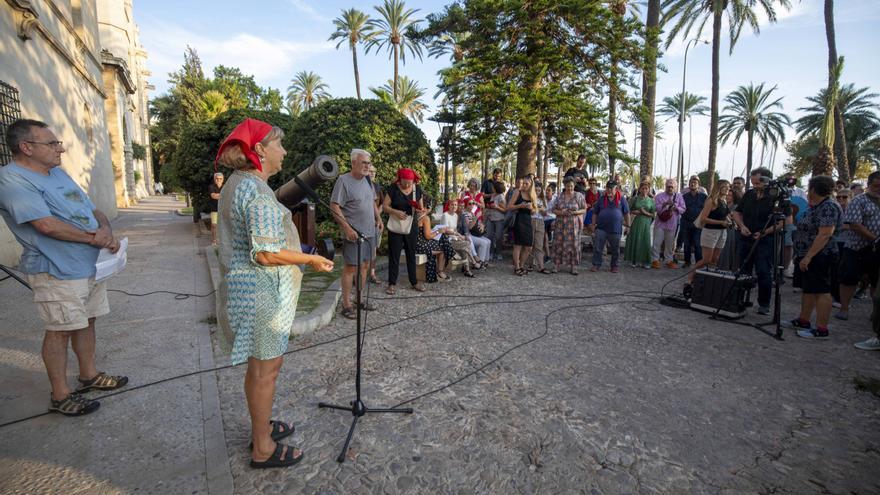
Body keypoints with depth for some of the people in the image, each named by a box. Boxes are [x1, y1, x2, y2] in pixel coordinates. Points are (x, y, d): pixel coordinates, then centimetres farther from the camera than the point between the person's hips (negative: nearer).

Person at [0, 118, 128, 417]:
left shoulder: (59, 174, 13)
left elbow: (94, 210, 13)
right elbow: (47, 225, -24)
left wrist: (105, 230, -8)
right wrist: (93, 237, -13)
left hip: (91, 265, 8)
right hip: (57, 272, -8)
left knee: (86, 322, 17)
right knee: (60, 331, 1)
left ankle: (88, 375, 32)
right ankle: (60, 395, 15)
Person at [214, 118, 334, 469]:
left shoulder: (235, 184, 12)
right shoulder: (258, 191, -21)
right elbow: (265, 254, -25)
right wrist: (311, 260, -14)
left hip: (242, 284, 10)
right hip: (261, 291, -10)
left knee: (258, 364, 21)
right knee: (267, 367, 4)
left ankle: (260, 426, 39)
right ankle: (263, 449, 21)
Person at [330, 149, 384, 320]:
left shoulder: (367, 180, 11)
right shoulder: (343, 180, -12)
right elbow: (334, 207, -16)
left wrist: (379, 218, 9)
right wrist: (347, 228, -22)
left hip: (370, 232, 8)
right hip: (354, 233, -7)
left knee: (365, 265, 13)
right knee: (351, 267, -2)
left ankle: (359, 299, 26)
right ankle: (346, 304, 8)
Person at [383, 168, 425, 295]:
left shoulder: (417, 188, 1)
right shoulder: (393, 188, -9)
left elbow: (421, 207, 10)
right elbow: (384, 206, -8)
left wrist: (420, 210, -13)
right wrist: (395, 212, -25)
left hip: (411, 226, 3)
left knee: (411, 254, 11)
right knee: (394, 255, 2)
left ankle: (414, 282, 21)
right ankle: (392, 283, 11)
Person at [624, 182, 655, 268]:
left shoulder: (651, 200, 5)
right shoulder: (635, 198, 3)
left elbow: (653, 214, 4)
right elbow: (628, 210, 8)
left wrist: (645, 213, -12)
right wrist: (634, 212, -11)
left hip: (646, 223, 0)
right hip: (636, 222, 0)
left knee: (645, 242, 0)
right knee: (635, 241, 1)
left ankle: (645, 262, 11)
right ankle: (635, 261, 12)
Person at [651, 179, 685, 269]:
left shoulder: (679, 197, 10)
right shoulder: (659, 196, 3)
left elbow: (683, 209, 5)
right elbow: (656, 208, -7)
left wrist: (676, 208, -14)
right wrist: (664, 204, -22)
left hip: (672, 225, 2)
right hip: (660, 223, -2)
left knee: (670, 244, 8)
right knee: (657, 243, -2)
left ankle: (669, 260, 18)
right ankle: (655, 260, 5)